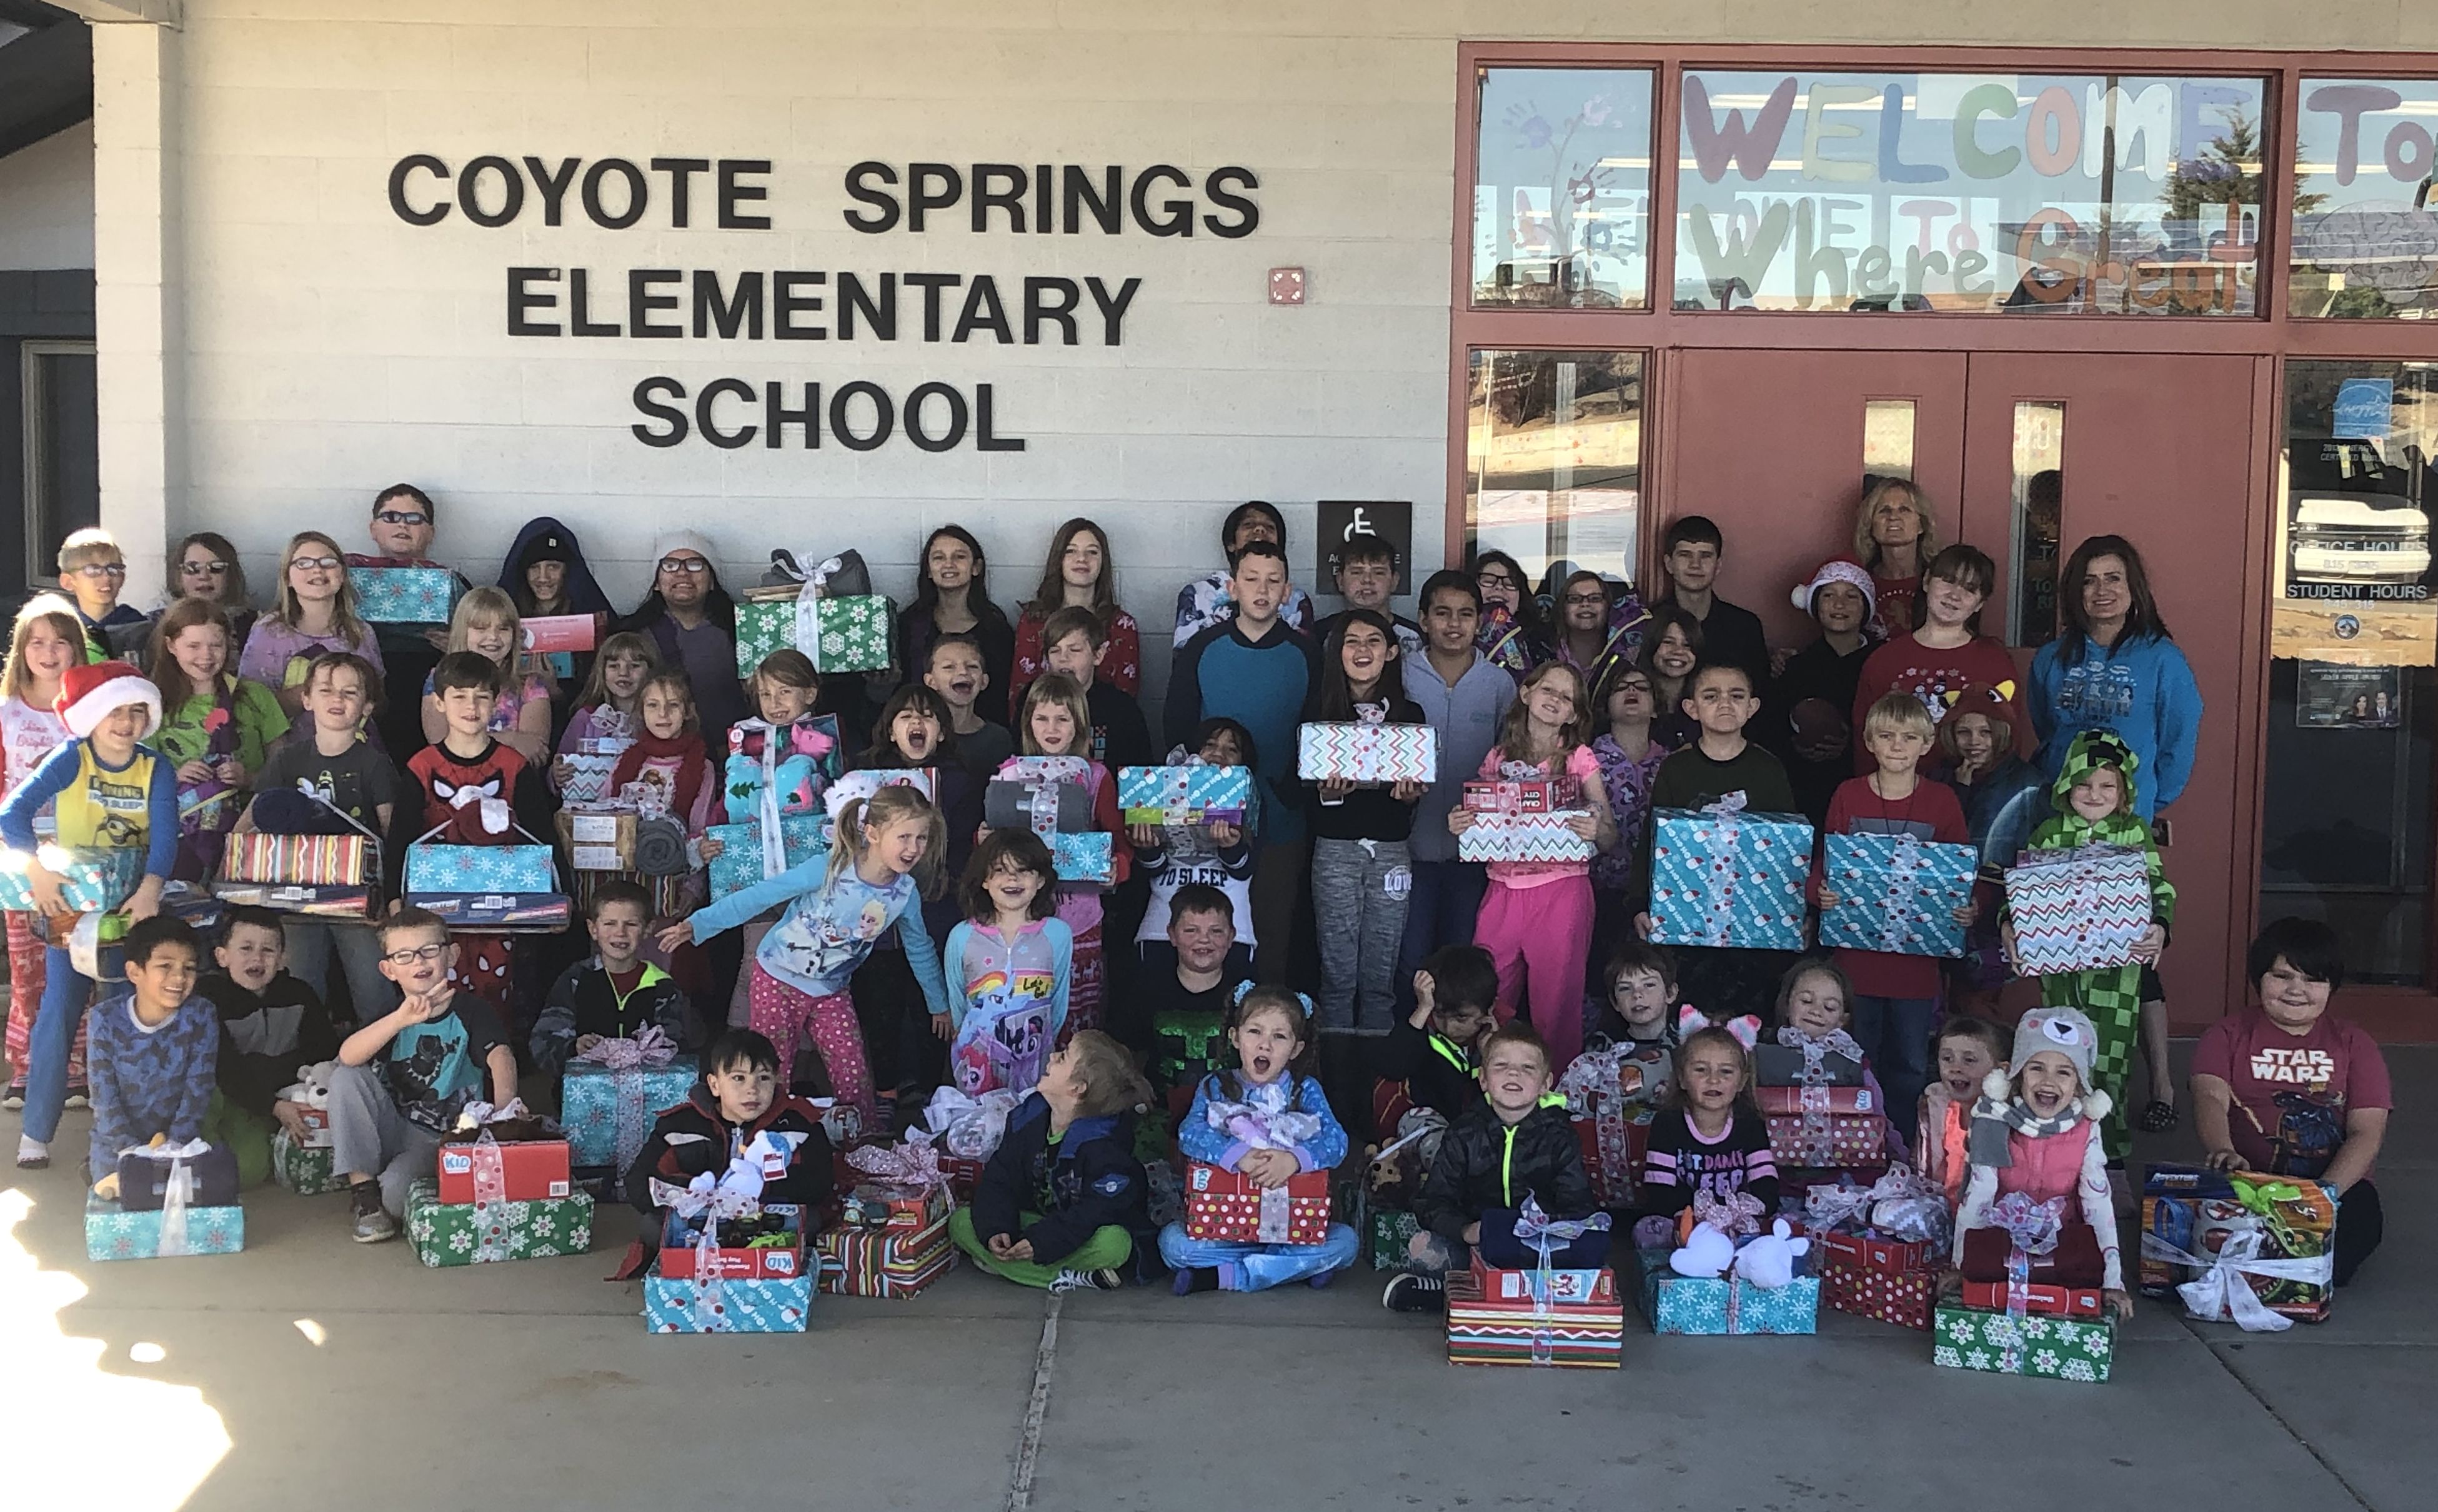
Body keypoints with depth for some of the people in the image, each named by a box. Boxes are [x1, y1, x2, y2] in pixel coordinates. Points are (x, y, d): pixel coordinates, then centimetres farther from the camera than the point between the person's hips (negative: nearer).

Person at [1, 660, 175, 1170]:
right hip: (71, 906, -2)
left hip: (132, 910, 2)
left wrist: (151, 888, -33)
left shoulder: (156, 769, -4)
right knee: (58, 1013, -6)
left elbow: (165, 836, -16)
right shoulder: (72, 758, -9)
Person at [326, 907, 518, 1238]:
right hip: (397, 1130, 5)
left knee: (394, 1191, -34)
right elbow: (348, 1056, -21)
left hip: (448, 1138, -4)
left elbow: (500, 1055, -27)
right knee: (346, 1075, -17)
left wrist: (505, 1105, -51)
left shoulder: (470, 1011, -8)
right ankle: (362, 1187, -13)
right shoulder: (391, 1018, 1)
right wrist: (401, 1020, -39)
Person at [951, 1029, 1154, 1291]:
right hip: (1035, 1219, 6)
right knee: (961, 1223, -17)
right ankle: (1069, 1279, -25)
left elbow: (1100, 1210, -26)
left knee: (1113, 1244, -39)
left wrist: (1042, 1243, -34)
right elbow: (999, 1179, -3)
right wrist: (994, 1230, -22)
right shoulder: (1027, 1118, -4)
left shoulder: (1105, 1143, -22)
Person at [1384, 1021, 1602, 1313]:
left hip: (1542, 1241, 0)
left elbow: (1577, 1209, -4)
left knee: (1595, 1245, -30)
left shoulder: (1558, 1135, 1)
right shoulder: (1465, 1133, 2)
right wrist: (1465, 1231, -24)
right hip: (1472, 1242, 0)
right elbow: (1434, 1203, -2)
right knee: (1422, 1250, -25)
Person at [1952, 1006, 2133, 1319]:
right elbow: (1977, 1198, -10)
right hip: (2000, 1235, -2)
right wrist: (1959, 1268, -13)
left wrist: (2114, 1281, -13)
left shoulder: (2085, 1129, -6)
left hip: (2063, 1239, 2)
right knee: (1975, 1260, -27)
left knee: (2093, 1265, -23)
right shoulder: (1995, 1122, -10)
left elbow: (2099, 1202, -7)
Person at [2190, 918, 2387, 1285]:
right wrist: (2222, 1152, -33)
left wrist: (2325, 1191, -19)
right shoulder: (2228, 1034, 11)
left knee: (2362, 1214, -34)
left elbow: (2367, 1135, 1)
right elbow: (2211, 1099, -9)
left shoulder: (2354, 1044, 12)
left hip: (2334, 1185, 1)